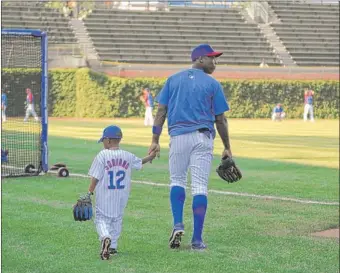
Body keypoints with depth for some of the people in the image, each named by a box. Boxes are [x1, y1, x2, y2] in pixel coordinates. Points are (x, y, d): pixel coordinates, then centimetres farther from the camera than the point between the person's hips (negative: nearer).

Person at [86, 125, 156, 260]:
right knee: (117, 219, 19)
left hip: (104, 197, -4)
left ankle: (105, 237, -26)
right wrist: (151, 156, 34)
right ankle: (113, 246, 21)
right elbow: (140, 162, 20)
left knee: (102, 219, 3)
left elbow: (95, 177, -12)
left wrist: (90, 193, -6)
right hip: (121, 197, 4)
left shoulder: (102, 155, -12)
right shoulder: (128, 156, 0)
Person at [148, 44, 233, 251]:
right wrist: (227, 148, 10)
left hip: (178, 136, 2)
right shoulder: (213, 84, 2)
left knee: (177, 181, 18)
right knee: (200, 187, -1)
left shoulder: (173, 80, 10)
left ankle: (178, 225, 0)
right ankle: (197, 239, -2)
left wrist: (155, 140, 4)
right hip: (203, 138, -2)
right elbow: (220, 119, 3)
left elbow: (161, 111, 4)